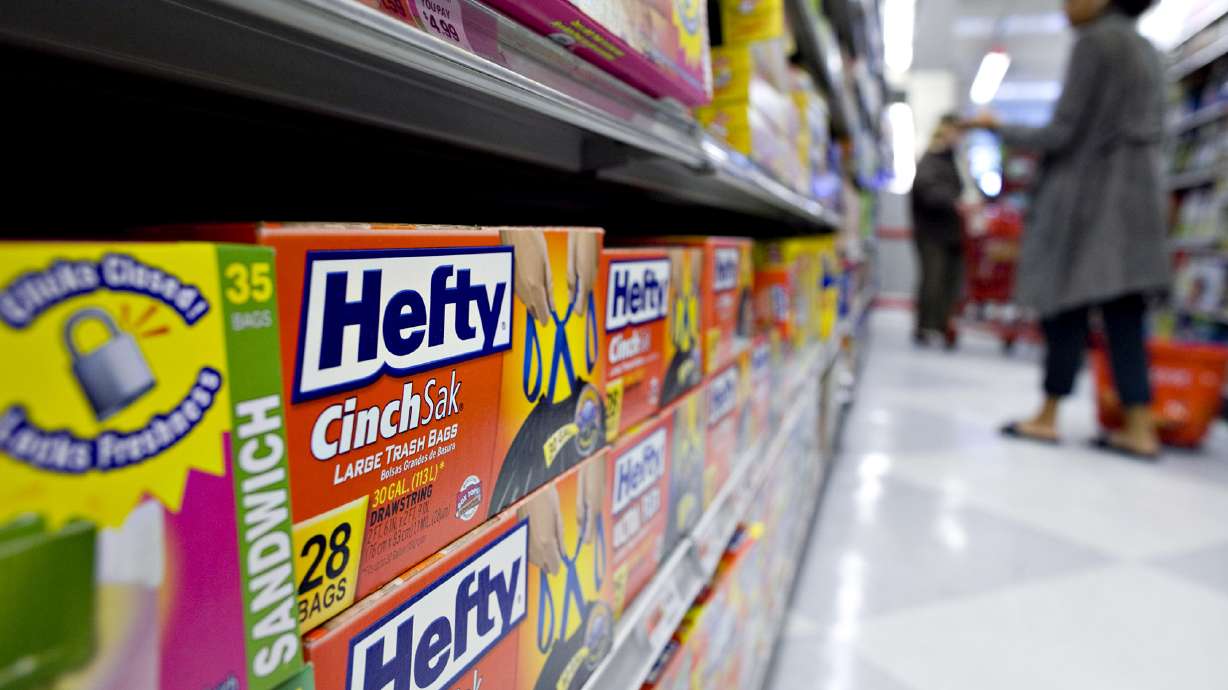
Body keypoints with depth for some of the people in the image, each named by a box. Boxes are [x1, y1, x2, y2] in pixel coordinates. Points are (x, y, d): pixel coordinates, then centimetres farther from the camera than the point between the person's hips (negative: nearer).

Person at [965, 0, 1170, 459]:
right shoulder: (1145, 49, 18)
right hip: (1135, 196, 8)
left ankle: (1048, 417, 6)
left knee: (1065, 310, -1)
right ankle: (1139, 428, 4)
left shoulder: (1096, 40, -8)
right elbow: (1150, 133, 21)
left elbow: (1061, 133, -13)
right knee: (1124, 317, 5)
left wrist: (998, 129, 0)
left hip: (1090, 197, -8)